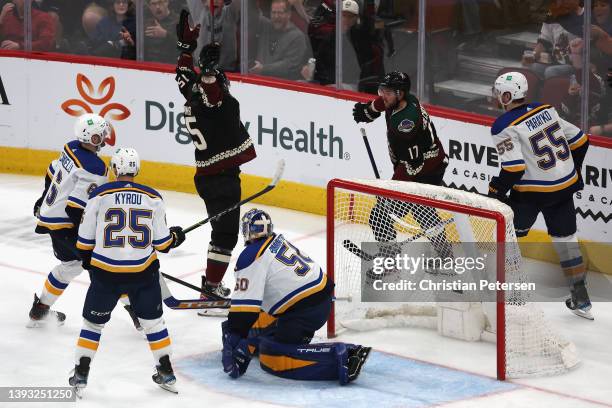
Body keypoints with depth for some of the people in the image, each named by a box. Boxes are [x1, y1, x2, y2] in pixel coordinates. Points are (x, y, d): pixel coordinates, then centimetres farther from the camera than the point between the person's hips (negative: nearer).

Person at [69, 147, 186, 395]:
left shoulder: (99, 195, -6)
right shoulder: (153, 198, -2)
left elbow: (85, 238, 1)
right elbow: (161, 243, 0)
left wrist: (86, 257, 21)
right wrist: (175, 237, 22)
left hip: (106, 272, -1)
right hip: (143, 271, 1)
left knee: (93, 322, 14)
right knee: (152, 321, 18)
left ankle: (80, 374, 14)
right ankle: (166, 373, 21)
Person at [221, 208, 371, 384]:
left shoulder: (251, 257, -10)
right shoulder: (278, 240, 15)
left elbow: (246, 303, -18)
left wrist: (232, 339, -14)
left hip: (304, 310, -9)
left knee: (271, 359, -10)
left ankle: (338, 358, -23)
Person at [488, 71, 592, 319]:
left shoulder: (505, 127, -15)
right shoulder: (546, 110, 6)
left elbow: (513, 169, -21)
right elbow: (579, 140, 11)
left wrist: (495, 192, -8)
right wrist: (573, 171, 23)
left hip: (532, 193, -6)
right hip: (565, 186, 6)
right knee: (565, 239, 15)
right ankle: (581, 301, 17)